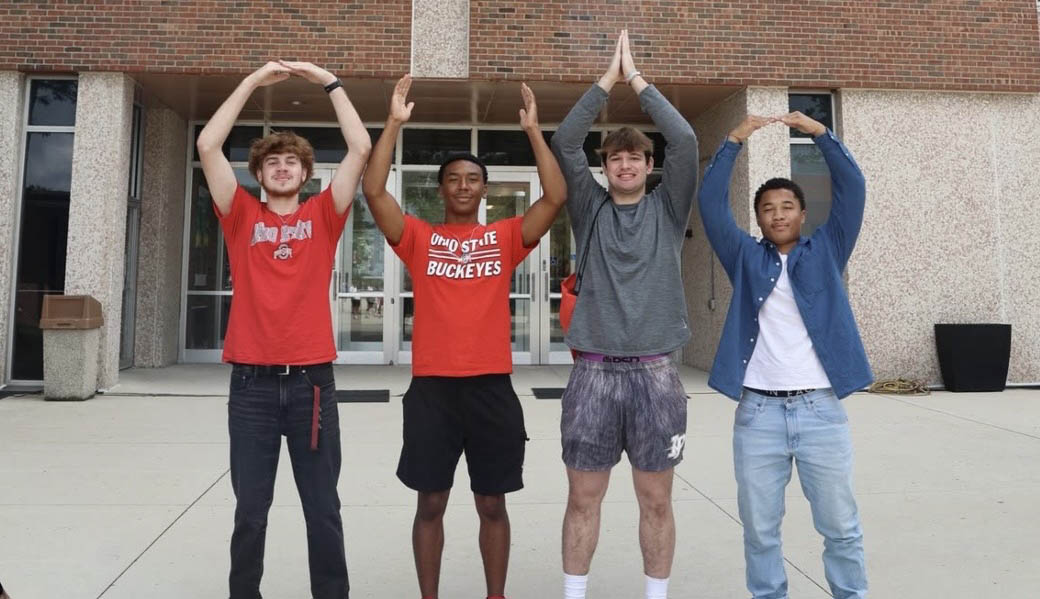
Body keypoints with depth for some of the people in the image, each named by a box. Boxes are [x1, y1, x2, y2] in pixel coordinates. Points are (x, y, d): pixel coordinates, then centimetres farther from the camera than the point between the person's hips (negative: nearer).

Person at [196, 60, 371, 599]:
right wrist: (252, 81, -1)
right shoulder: (242, 216, 7)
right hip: (252, 380, 0)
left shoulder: (322, 216, 7)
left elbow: (360, 149, 0)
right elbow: (207, 146, -1)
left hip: (311, 378, 0)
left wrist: (330, 82, 1)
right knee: (250, 508, 9)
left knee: (323, 506, 8)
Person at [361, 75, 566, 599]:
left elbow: (555, 197, -4)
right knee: (430, 503, 10)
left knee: (492, 504, 11)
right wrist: (395, 123, -8)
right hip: (432, 386, 0)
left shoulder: (505, 237, 7)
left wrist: (533, 130, -6)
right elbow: (373, 190, -6)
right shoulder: (419, 238, 5)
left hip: (491, 386, 1)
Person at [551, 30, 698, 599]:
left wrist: (638, 78, 1)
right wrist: (607, 79, -1)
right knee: (583, 497, 6)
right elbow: (563, 143, -1)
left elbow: (685, 140, -4)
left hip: (655, 373, 0)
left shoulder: (667, 209, 8)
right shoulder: (590, 209, 8)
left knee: (656, 499, 9)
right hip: (594, 371, 0)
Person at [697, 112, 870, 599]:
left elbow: (851, 188, 2)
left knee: (841, 526, 9)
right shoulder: (746, 258, 11)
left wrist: (818, 132, -5)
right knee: (759, 528, 8)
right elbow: (711, 203, 2)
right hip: (758, 411, 0)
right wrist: (734, 141, -4)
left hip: (820, 409, 0)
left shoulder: (825, 252, 11)